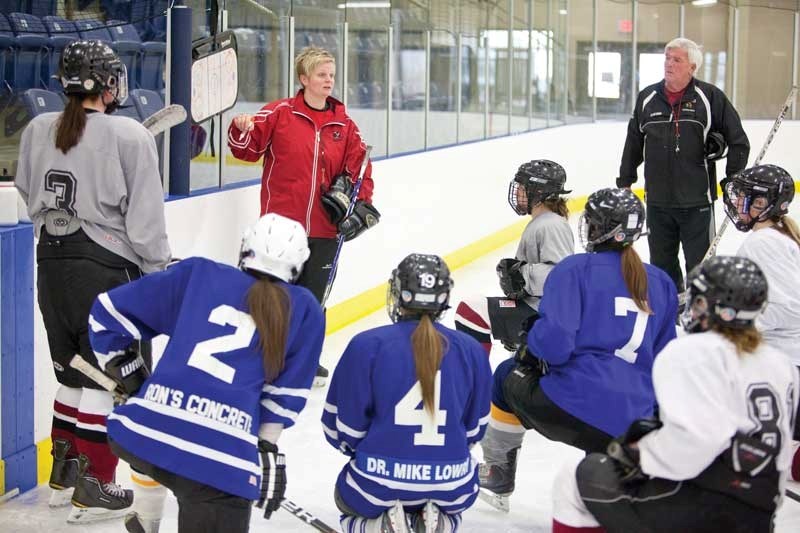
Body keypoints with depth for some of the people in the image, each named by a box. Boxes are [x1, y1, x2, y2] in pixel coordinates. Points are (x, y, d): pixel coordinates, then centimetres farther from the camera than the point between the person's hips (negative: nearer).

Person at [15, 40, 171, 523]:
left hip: (52, 265, 6)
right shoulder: (128, 136, -14)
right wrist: (159, 273, -2)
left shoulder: (37, 130, 2)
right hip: (106, 270, -6)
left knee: (73, 372, 20)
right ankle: (94, 488, 7)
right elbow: (145, 219, -12)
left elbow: (29, 194, 14)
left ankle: (64, 474, 30)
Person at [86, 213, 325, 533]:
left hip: (139, 432, 4)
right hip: (219, 459, -4)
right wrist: (268, 451, 22)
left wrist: (124, 369, 30)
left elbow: (109, 311, 17)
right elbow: (285, 395, 13)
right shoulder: (305, 311, 14)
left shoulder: (196, 274, 16)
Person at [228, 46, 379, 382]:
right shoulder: (279, 113, -4)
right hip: (282, 224, -4)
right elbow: (249, 150, -4)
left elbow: (358, 164, 12)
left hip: (324, 228, 4)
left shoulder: (343, 123, 7)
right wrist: (242, 131, -24)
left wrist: (360, 201, 2)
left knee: (313, 295, 12)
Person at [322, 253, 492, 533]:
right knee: (450, 507, 39)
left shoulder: (367, 345, -11)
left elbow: (343, 426, -5)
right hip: (449, 486, 2)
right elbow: (473, 428, 9)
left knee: (348, 498, 34)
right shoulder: (471, 350, -2)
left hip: (378, 483, -2)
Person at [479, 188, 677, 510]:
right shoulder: (661, 283, 15)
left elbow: (553, 342, -13)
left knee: (508, 376, 27)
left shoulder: (574, 270, -2)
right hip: (633, 427, 4)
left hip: (573, 407, -4)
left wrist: (529, 351, 9)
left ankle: (496, 476, 35)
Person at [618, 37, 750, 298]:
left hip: (697, 201, -4)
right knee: (662, 262, 12)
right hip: (658, 200, 4)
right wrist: (625, 181, 18)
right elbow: (634, 144, 17)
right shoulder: (647, 98, 7)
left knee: (700, 262, 1)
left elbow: (738, 141, 0)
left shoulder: (711, 98, -4)